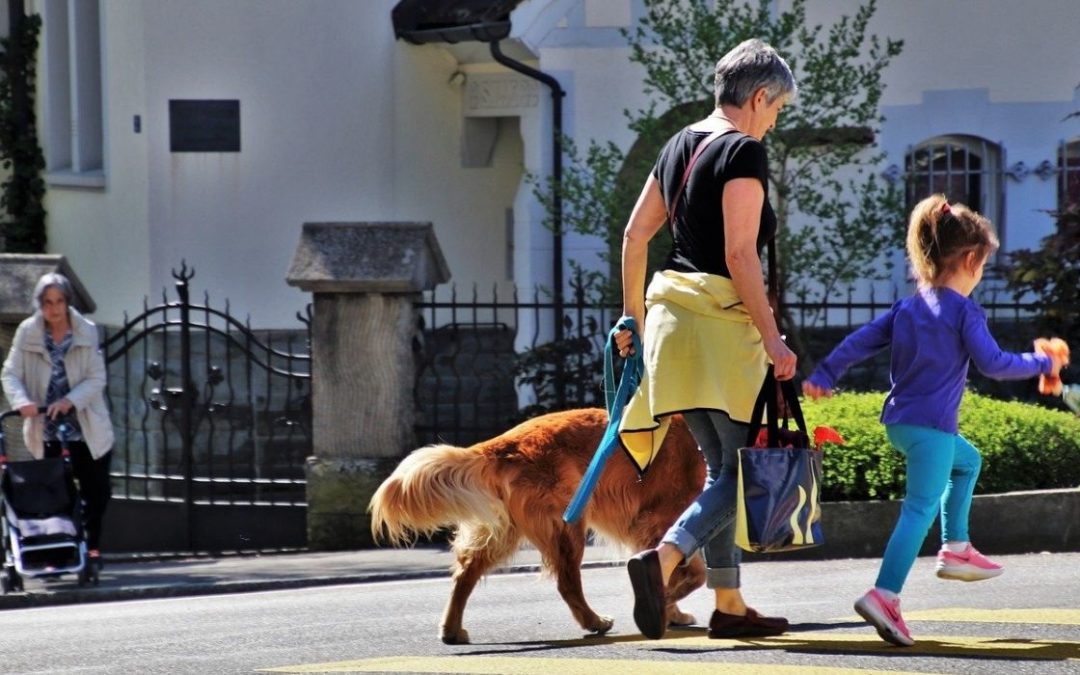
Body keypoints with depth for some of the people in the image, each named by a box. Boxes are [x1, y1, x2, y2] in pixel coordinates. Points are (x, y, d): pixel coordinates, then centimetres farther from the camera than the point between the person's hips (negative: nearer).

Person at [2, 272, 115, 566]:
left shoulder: (87, 332, -4)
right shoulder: (27, 333, -4)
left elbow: (96, 379, -7)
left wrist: (70, 400, -24)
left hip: (87, 429, 0)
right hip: (46, 431, 0)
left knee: (97, 490, 6)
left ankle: (92, 546, 23)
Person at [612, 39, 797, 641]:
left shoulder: (680, 145, 14)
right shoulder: (745, 152, -11)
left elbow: (635, 236, 17)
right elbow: (740, 254, -18)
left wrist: (634, 316, 24)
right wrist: (772, 339, -15)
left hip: (672, 311, 8)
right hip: (723, 318, -8)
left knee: (724, 466, 14)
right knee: (746, 466, -4)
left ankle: (729, 606, 16)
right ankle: (663, 559, -25)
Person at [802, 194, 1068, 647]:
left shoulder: (907, 308, 13)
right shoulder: (965, 312, -8)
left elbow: (861, 341, 10)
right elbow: (992, 364, -13)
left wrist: (824, 375, 14)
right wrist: (1042, 364, -1)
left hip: (897, 421, 9)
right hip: (931, 426, -9)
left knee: (967, 461, 32)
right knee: (921, 508, -13)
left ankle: (955, 549, 29)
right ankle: (884, 596, -26)